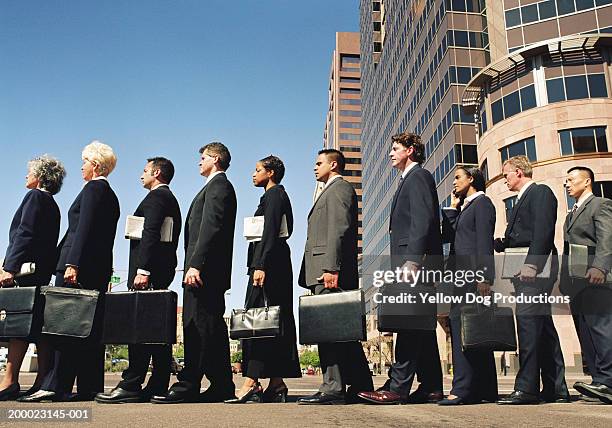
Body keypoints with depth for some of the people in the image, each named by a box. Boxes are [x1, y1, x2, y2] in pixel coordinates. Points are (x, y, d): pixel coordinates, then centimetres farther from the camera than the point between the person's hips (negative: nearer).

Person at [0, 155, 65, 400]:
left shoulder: (35, 196, -3)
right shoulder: (52, 204, 22)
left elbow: (24, 234, -14)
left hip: (25, 269, -9)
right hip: (42, 270, 9)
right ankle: (44, 381, 7)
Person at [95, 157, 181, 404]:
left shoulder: (156, 196, -5)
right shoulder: (171, 200, 24)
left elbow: (150, 234, -18)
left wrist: (142, 270, -24)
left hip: (149, 268, -10)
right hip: (162, 271, 10)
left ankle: (131, 386, -11)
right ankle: (158, 386, 10)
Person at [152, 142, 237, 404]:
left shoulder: (217, 186, -5)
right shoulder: (218, 186, 25)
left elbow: (210, 228, -17)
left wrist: (195, 264, -23)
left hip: (204, 268, -10)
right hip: (209, 270, 10)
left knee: (197, 326, -9)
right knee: (211, 326, 9)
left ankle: (188, 385, -6)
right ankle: (222, 386, 13)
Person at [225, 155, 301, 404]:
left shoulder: (274, 195, -4)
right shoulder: (277, 195, 24)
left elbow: (270, 232, -16)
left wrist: (260, 265, -22)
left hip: (269, 264, -10)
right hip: (274, 265, 10)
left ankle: (251, 384, -14)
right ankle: (276, 385, 9)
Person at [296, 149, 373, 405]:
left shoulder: (339, 188, -1)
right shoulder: (333, 191, 30)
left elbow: (339, 229, -15)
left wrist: (331, 268, -23)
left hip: (329, 270, -10)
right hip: (324, 272, 10)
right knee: (340, 330, 9)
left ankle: (333, 389, -10)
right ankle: (361, 386, 14)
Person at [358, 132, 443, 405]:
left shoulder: (418, 176, -2)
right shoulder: (410, 180, 27)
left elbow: (423, 220, -16)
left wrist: (412, 260, -24)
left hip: (417, 259, -10)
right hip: (411, 262, 10)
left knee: (410, 324, -12)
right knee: (421, 326, 8)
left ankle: (397, 387, -12)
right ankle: (431, 388, 12)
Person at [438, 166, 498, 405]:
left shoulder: (481, 202, -3)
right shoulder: (465, 207, 24)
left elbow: (485, 242, -13)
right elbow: (447, 235, 18)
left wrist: (484, 277, -20)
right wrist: (453, 208, 16)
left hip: (473, 274, -9)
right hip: (462, 274, 9)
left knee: (461, 324, -15)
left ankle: (463, 389, -15)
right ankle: (485, 390, 13)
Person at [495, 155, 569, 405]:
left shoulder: (541, 192, -1)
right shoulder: (521, 200, 26)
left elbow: (543, 230, -15)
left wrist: (532, 263, -23)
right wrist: (493, 244, 12)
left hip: (535, 266, -10)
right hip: (523, 270, 10)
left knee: (527, 320, -16)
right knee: (542, 325, 9)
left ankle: (526, 388, -17)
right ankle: (556, 388, 14)